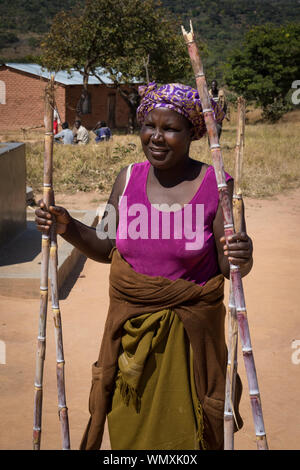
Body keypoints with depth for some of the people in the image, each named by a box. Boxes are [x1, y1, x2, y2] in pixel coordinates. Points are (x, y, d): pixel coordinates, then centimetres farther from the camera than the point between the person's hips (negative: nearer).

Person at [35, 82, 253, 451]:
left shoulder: (215, 186, -11)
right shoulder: (128, 178, 0)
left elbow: (230, 267, -10)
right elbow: (107, 248, 8)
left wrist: (241, 257, -32)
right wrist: (68, 228, -6)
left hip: (188, 329, -3)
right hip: (130, 326, 3)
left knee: (184, 429, 12)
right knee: (129, 426, 17)